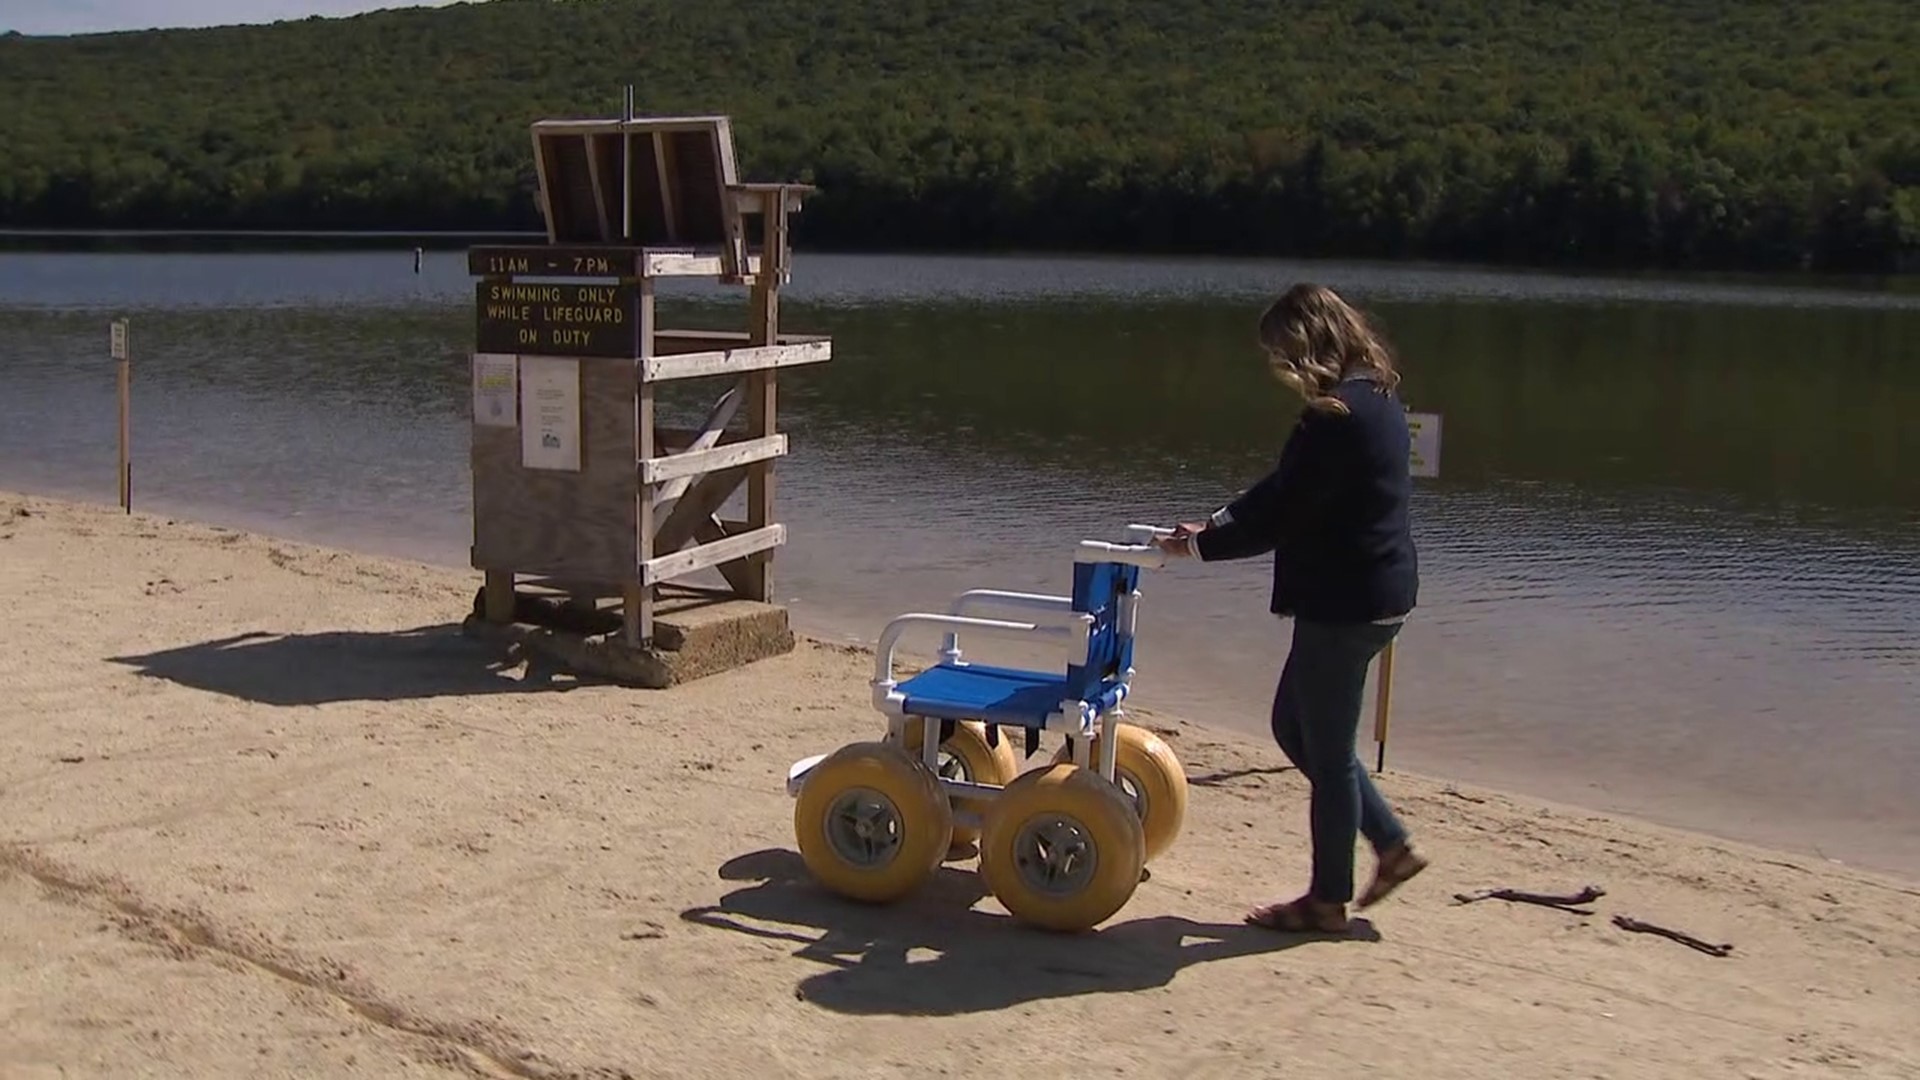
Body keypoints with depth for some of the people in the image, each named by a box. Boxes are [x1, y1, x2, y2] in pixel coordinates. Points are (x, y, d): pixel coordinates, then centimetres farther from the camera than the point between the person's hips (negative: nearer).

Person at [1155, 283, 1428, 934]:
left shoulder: (1335, 418, -22)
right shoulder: (1374, 399, 10)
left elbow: (1280, 515, -20)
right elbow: (1286, 490, 16)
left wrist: (1200, 545, -7)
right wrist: (1218, 525, 10)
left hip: (1345, 604, -10)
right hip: (1374, 594, 10)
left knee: (1326, 749, 4)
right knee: (1295, 727, 20)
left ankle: (1328, 901, 19)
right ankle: (1391, 844, 26)